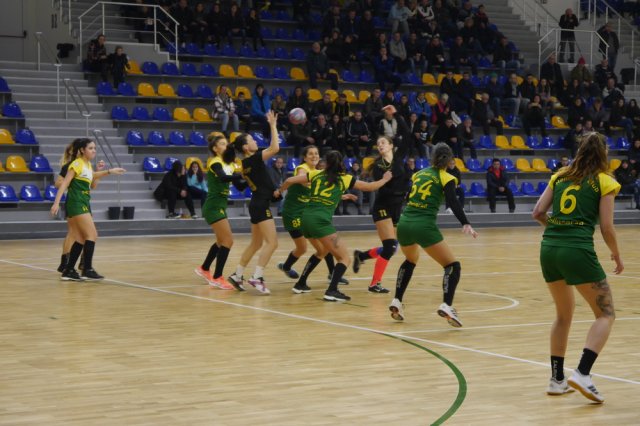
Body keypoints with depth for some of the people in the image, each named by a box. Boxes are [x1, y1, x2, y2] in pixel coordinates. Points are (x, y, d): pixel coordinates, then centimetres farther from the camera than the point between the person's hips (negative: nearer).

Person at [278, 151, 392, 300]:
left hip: (306, 218, 6)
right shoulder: (345, 179, 8)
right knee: (344, 258, 0)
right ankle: (332, 291, -19)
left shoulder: (316, 174, 15)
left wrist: (280, 190, 34)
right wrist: (385, 179, 36)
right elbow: (369, 187, 17)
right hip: (321, 221, -6)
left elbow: (290, 180, 14)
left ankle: (300, 284, 33)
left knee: (322, 251, 32)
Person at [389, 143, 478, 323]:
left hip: (404, 223, 6)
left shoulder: (418, 174, 18)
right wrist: (466, 224, -21)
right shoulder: (446, 179, 3)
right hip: (424, 226, -6)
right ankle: (446, 305, -21)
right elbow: (454, 203, -13)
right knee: (453, 266, 0)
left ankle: (396, 301, 24)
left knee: (410, 260, 33)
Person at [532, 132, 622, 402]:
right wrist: (616, 255, 13)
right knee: (606, 314, 4)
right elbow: (606, 228, -3)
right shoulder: (604, 182, 2)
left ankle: (557, 379, 22)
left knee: (564, 314, 22)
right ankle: (582, 374, -14)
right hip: (578, 251, -6)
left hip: (549, 248, 6)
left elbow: (538, 213, 10)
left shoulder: (560, 176, 15)